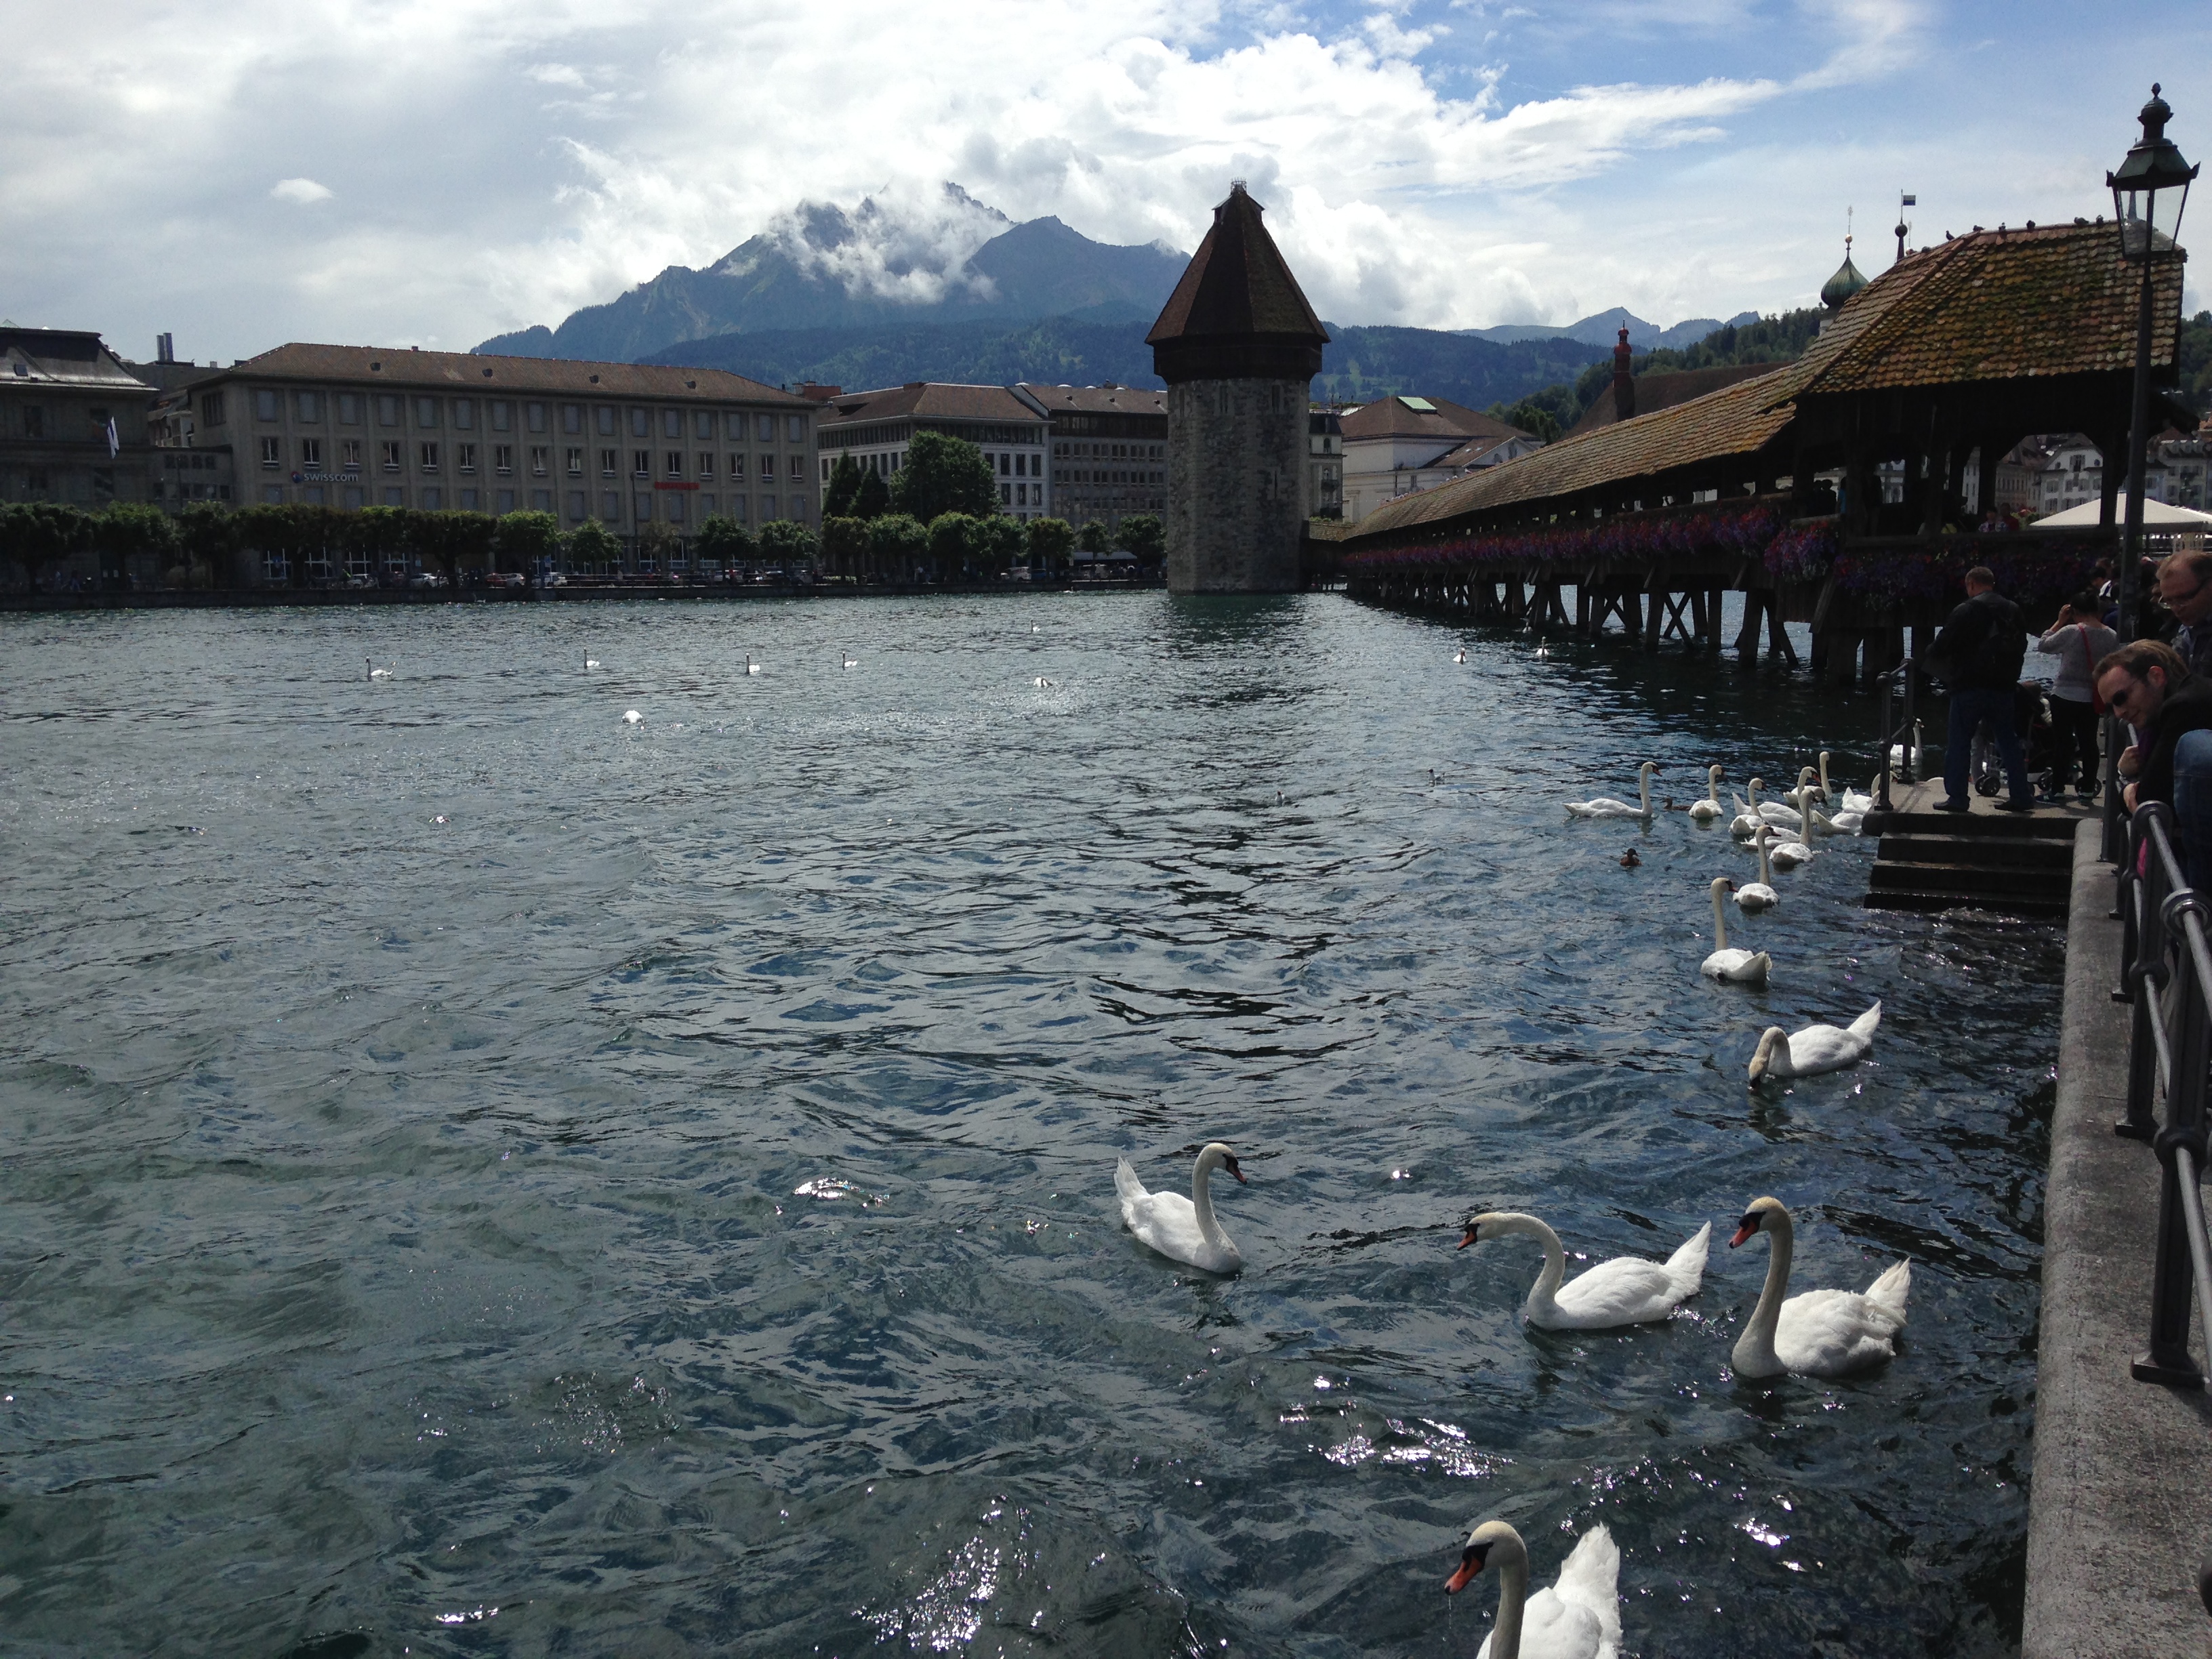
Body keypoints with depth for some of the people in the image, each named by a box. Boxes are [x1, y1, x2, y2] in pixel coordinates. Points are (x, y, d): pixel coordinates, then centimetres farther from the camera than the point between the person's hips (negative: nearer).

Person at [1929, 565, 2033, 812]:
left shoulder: (1967, 611, -11)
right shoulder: (2013, 611, 10)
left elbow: (1943, 646, -11)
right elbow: (2022, 647, 17)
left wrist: (1929, 655, 9)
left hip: (1970, 687, -6)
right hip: (2003, 687, 6)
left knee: (1958, 743, 2)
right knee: (2009, 741, 12)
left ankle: (1957, 797, 1)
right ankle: (2022, 797, 14)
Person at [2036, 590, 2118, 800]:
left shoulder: (2070, 632, -16)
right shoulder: (2112, 636, -2)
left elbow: (2043, 645, -3)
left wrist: (2059, 622, 0)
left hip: (2065, 697, -4)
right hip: (2092, 698, 4)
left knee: (2062, 743, 2)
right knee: (2089, 743, 12)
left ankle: (2057, 789, 4)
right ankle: (2088, 789, 16)